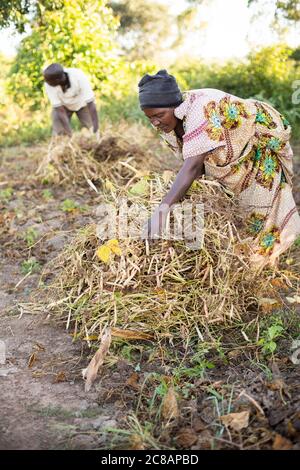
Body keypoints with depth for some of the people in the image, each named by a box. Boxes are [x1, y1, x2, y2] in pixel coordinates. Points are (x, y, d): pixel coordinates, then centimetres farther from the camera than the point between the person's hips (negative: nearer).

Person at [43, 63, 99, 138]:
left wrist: (96, 131, -42)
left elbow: (91, 104, -36)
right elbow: (60, 110, -31)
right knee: (59, 135, -13)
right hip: (63, 105, 1)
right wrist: (70, 135, -37)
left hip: (81, 104, 0)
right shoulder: (49, 84, -33)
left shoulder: (78, 76, -37)